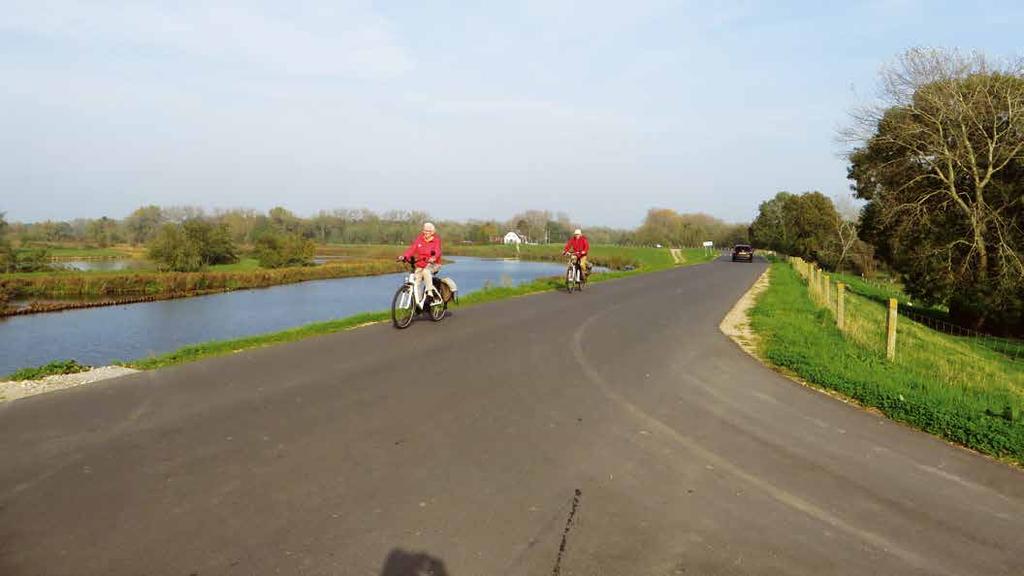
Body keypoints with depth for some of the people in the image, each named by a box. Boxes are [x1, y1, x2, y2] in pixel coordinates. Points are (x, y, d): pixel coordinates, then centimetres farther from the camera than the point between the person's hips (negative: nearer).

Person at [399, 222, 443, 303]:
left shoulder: (436, 240, -3)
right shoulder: (419, 239, 5)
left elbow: (437, 251, -20)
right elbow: (412, 248, -8)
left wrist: (433, 258, -43)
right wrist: (404, 256, -27)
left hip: (433, 264, -4)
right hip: (420, 264, 4)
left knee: (426, 271, -35)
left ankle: (430, 293, -30)